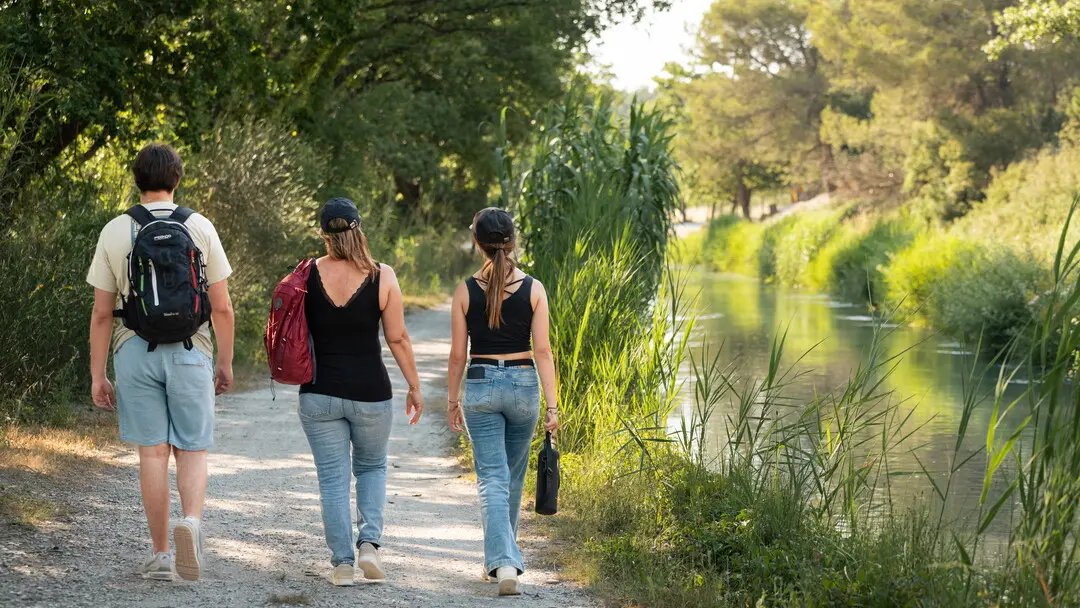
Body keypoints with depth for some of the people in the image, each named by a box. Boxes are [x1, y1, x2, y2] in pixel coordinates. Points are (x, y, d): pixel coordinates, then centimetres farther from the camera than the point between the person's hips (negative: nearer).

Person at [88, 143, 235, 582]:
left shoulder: (115, 232, 0)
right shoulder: (200, 228, 0)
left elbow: (102, 313, 0)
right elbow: (222, 307, -1)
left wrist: (97, 374, 6)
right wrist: (225, 362, 10)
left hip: (136, 350, 1)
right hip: (189, 351, 0)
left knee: (153, 453, 6)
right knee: (192, 451, 6)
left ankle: (160, 555, 8)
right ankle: (192, 520, -21)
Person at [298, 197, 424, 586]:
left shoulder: (307, 275, -4)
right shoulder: (382, 277, -7)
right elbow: (397, 338, -5)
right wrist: (414, 387, 4)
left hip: (320, 393, 0)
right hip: (371, 393, 0)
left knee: (332, 478, 8)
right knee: (372, 467, 20)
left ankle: (342, 562, 5)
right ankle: (369, 541, 2)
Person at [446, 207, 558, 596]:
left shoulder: (466, 291, -5)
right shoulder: (533, 289, -5)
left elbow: (457, 353, 0)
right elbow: (542, 351, -7)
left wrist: (452, 400, 11)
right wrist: (552, 405, -4)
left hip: (480, 386, -1)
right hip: (523, 384, 1)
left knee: (492, 480, -2)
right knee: (513, 478, 19)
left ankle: (503, 562, -20)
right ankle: (501, 556, 33)